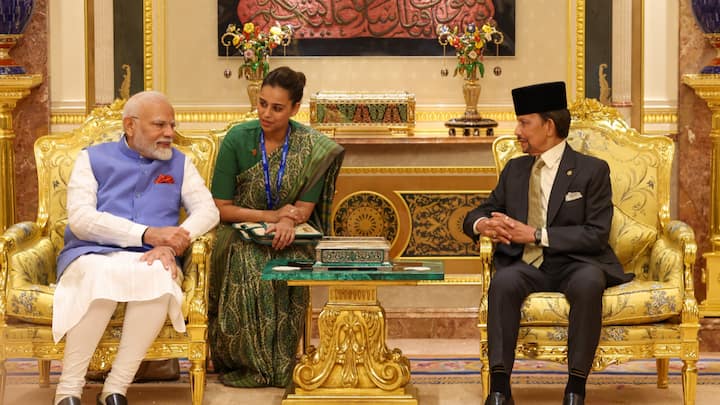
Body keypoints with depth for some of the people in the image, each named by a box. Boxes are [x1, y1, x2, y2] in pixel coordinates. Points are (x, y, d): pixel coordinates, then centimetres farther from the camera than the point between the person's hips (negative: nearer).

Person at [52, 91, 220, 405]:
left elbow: (208, 211, 5)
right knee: (102, 274, -39)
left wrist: (171, 244, -17)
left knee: (158, 274, -36)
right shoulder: (93, 158, 10)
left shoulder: (179, 164, 18)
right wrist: (148, 234, -17)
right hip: (91, 256, -2)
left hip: (150, 260, 2)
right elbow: (79, 218, -5)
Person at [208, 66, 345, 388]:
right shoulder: (238, 139, -7)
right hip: (241, 232, -1)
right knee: (247, 265, -34)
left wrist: (287, 221, -27)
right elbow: (220, 208, -6)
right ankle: (246, 362, -22)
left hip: (288, 234, 1)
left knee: (293, 263, -33)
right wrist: (270, 215, -16)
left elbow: (304, 207, -4)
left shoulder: (311, 146, -5)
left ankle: (281, 364, -20)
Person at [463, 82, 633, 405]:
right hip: (527, 265, 3)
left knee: (589, 281, -38)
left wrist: (536, 235, -16)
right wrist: (482, 225, -6)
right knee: (503, 281, -32)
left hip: (574, 264, -3)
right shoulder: (514, 170, 17)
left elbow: (596, 234, -8)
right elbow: (476, 215, 21)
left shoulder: (592, 170, 2)